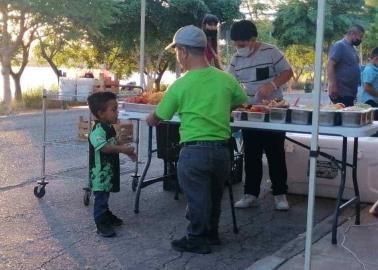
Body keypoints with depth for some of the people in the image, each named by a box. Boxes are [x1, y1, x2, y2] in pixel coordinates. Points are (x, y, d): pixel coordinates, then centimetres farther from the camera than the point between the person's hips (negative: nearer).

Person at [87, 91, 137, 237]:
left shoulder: (109, 128, 10)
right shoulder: (98, 130, -23)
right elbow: (103, 146, -37)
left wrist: (127, 150, 14)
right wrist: (122, 148, -37)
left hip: (109, 170, 10)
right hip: (100, 172, -10)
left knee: (105, 194, 23)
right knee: (101, 196, -3)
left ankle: (107, 216, 37)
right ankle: (101, 224, 2)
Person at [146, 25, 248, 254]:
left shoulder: (181, 85, -11)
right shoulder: (226, 79, -1)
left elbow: (156, 119, -1)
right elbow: (241, 102, 18)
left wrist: (150, 119, 22)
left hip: (194, 151, -4)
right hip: (222, 149, 4)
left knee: (197, 198, 10)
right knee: (215, 196, 21)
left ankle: (197, 240, 22)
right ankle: (212, 234, 36)